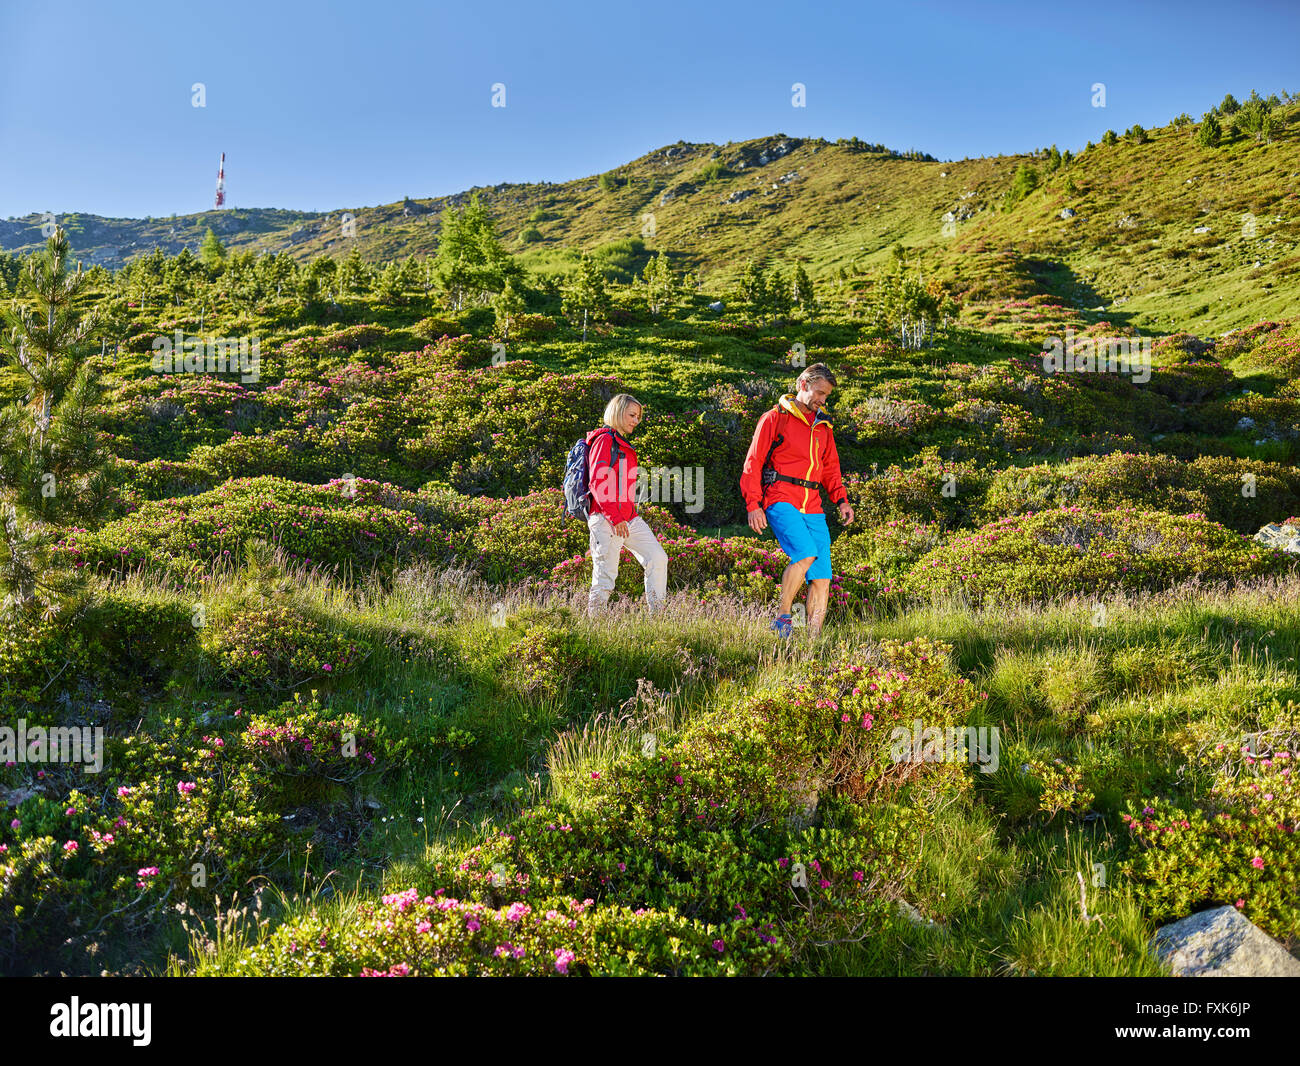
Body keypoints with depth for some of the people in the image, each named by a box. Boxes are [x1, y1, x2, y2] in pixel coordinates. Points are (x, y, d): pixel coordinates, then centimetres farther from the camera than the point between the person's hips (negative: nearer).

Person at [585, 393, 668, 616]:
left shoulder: (622, 444, 22)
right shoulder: (604, 440, -7)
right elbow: (597, 482, -16)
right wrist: (615, 518, -20)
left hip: (629, 518, 9)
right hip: (606, 519, -9)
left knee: (657, 558, 2)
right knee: (606, 574, -7)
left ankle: (656, 614, 7)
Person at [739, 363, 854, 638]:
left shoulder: (823, 426, 21)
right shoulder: (775, 418, 4)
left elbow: (831, 468, 27)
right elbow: (754, 463, 1)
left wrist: (841, 499, 10)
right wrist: (753, 504, -9)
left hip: (813, 507, 6)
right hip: (781, 500, -6)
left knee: (822, 578, -3)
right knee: (806, 553, -28)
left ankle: (813, 639, 3)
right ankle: (783, 619, -14)